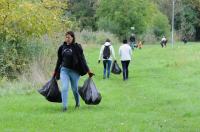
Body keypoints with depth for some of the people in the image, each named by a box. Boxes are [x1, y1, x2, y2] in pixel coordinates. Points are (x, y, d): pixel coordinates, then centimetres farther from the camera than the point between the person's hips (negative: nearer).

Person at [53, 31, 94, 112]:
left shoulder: (77, 47, -7)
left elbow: (82, 59, -7)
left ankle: (77, 103, 35)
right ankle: (64, 106, -9)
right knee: (64, 88, -10)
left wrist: (87, 71, -10)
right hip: (64, 70, 3)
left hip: (74, 71, -3)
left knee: (75, 89, 11)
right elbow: (59, 60, 17)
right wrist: (56, 71, 23)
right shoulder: (62, 47, 5)